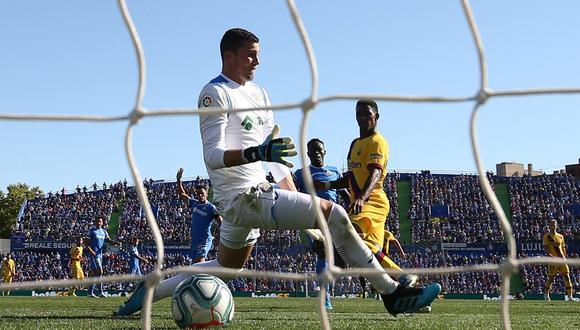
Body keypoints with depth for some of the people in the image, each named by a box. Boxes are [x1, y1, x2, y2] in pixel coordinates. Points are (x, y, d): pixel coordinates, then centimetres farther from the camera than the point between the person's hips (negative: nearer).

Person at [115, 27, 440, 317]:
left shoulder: (258, 92, 16)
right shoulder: (215, 94, -10)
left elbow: (277, 148, 21)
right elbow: (213, 156, -21)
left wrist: (295, 197, 15)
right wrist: (258, 153, -38)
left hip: (257, 192, 10)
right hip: (242, 197, -10)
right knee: (335, 215, -16)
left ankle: (150, 292, 32)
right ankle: (392, 293, -10)